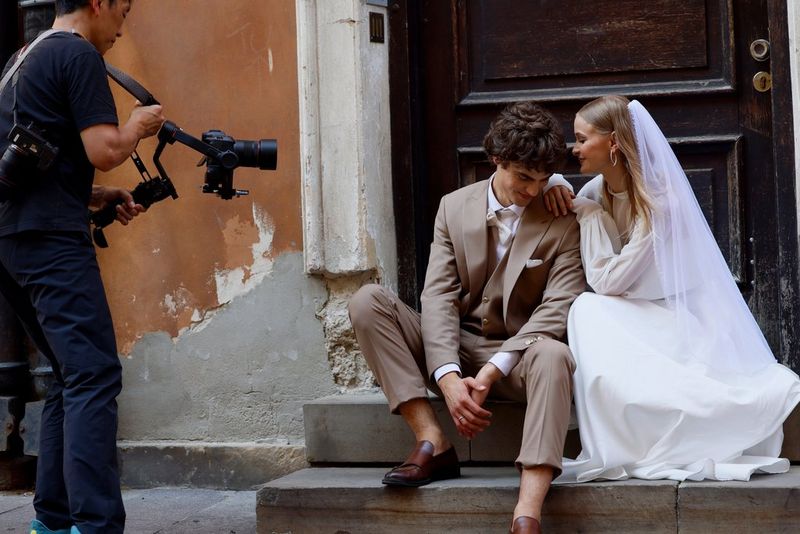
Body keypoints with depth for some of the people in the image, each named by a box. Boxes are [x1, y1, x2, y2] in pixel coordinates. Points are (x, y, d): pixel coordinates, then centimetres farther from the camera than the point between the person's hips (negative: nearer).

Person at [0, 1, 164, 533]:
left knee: (73, 378, 14)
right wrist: (139, 124, 6)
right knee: (95, 378, -14)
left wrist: (103, 197, 17)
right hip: (52, 239, -10)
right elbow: (104, 150, -14)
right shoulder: (80, 55, -6)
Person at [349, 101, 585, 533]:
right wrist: (449, 379, -24)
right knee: (368, 301, -16)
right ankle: (431, 441, -22)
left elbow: (557, 307, -14)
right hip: (453, 352, 3)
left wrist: (490, 372, -27)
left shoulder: (562, 223, -4)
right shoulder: (454, 207, 4)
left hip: (518, 355, -3)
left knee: (553, 355, -38)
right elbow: (438, 297, -6)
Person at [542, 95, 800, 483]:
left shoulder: (659, 200, -20)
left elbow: (607, 280, -21)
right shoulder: (600, 188, 2)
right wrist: (555, 186, -6)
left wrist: (588, 211, -12)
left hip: (672, 317, -6)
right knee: (587, 309, -27)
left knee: (590, 310, -31)